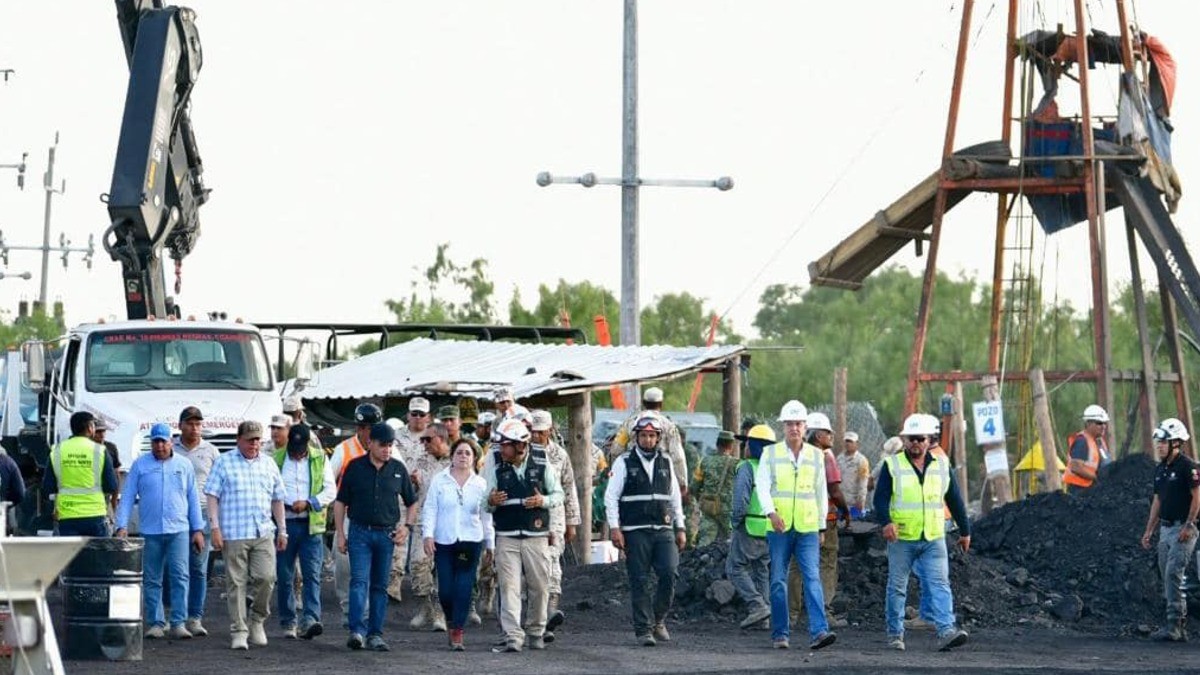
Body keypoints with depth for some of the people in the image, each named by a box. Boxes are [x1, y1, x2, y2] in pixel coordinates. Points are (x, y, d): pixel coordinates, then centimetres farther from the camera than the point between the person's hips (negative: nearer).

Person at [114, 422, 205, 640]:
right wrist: (122, 526, -6)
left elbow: (193, 498, 13)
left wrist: (198, 529, 8)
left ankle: (178, 623, -10)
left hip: (178, 530, 0)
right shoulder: (140, 465, 6)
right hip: (150, 532, 0)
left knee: (180, 577, -9)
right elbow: (127, 497, 5)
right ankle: (156, 623, 9)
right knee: (152, 580, 3)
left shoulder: (183, 465, 10)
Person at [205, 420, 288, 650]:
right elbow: (212, 496, 0)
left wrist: (282, 530, 17)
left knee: (266, 577, -8)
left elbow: (277, 500, 21)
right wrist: (215, 528, -8)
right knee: (236, 583, -1)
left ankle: (257, 620, 14)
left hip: (264, 532, 3)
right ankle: (239, 631, 5)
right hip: (233, 534, -3)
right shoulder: (224, 462, 4)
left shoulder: (269, 465, 15)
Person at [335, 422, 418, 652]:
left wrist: (406, 526, 2)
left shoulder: (398, 469, 6)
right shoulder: (355, 467, 0)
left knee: (380, 586, 7)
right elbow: (340, 502, 5)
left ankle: (375, 634, 11)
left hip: (387, 534, 2)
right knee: (359, 581, -13)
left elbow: (412, 502, 17)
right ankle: (357, 630, -19)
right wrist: (341, 534, 1)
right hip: (360, 531, -2)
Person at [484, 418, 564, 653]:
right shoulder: (495, 465, 1)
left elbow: (558, 493, 9)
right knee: (509, 588, -9)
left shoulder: (541, 462, 1)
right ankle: (513, 637, -13)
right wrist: (491, 501, -19)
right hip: (506, 537, -1)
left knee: (539, 587, 7)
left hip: (536, 536, 1)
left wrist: (544, 501, -13)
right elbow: (485, 501, 5)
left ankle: (536, 632, 24)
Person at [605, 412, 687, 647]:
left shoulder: (666, 463, 14)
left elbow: (676, 498, 20)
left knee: (669, 574, -11)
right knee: (639, 581, -3)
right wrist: (614, 528, -9)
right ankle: (643, 629, 2)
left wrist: (681, 528, 16)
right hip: (635, 532, -3)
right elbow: (610, 497, 0)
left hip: (663, 531, 3)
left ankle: (658, 620, 8)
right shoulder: (624, 463, 2)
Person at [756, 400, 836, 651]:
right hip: (779, 528, -1)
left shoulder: (816, 456, 11)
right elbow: (762, 485, -4)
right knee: (778, 581, 3)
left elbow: (822, 493, 17)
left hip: (808, 528, 1)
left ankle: (818, 631, -19)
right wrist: (771, 512, -20)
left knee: (813, 578, -11)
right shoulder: (770, 454, 5)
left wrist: (822, 526, 15)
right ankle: (780, 634, 10)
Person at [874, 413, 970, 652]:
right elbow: (880, 498, -7)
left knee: (939, 584, -11)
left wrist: (965, 531, 18)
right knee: (897, 587, 5)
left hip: (933, 539, 2)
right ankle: (895, 634, 14)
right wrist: (886, 522, -25)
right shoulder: (892, 465, 0)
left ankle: (946, 632, -20)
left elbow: (955, 500, 16)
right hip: (901, 539, -2)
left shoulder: (941, 466, 9)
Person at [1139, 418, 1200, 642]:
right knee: (1168, 578, 8)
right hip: (1165, 529, 9)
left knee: (1173, 575, -16)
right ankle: (1181, 629, 13)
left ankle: (1173, 625, -17)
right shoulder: (1160, 469, 15)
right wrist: (1149, 530, 17)